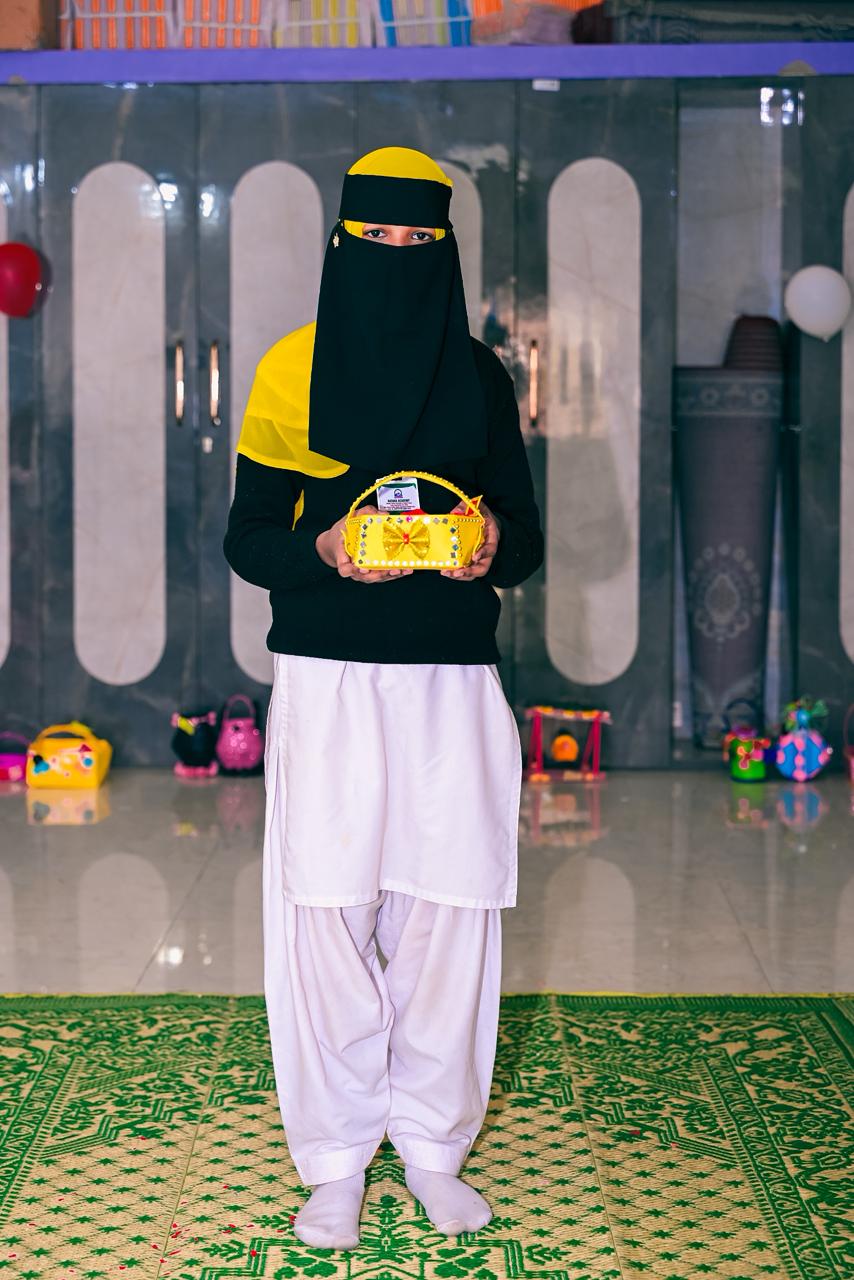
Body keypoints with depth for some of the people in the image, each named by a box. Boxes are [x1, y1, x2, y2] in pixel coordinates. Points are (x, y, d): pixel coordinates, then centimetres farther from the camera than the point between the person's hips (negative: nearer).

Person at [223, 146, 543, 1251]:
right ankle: (336, 1156, 11)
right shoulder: (291, 370, 2)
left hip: (453, 684, 2)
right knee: (326, 911, -3)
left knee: (449, 907, 2)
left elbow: (527, 535, 10)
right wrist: (323, 552, -18)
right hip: (326, 679, -2)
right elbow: (246, 539, 2)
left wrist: (494, 545, -14)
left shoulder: (479, 375, 8)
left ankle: (432, 1142, 18)